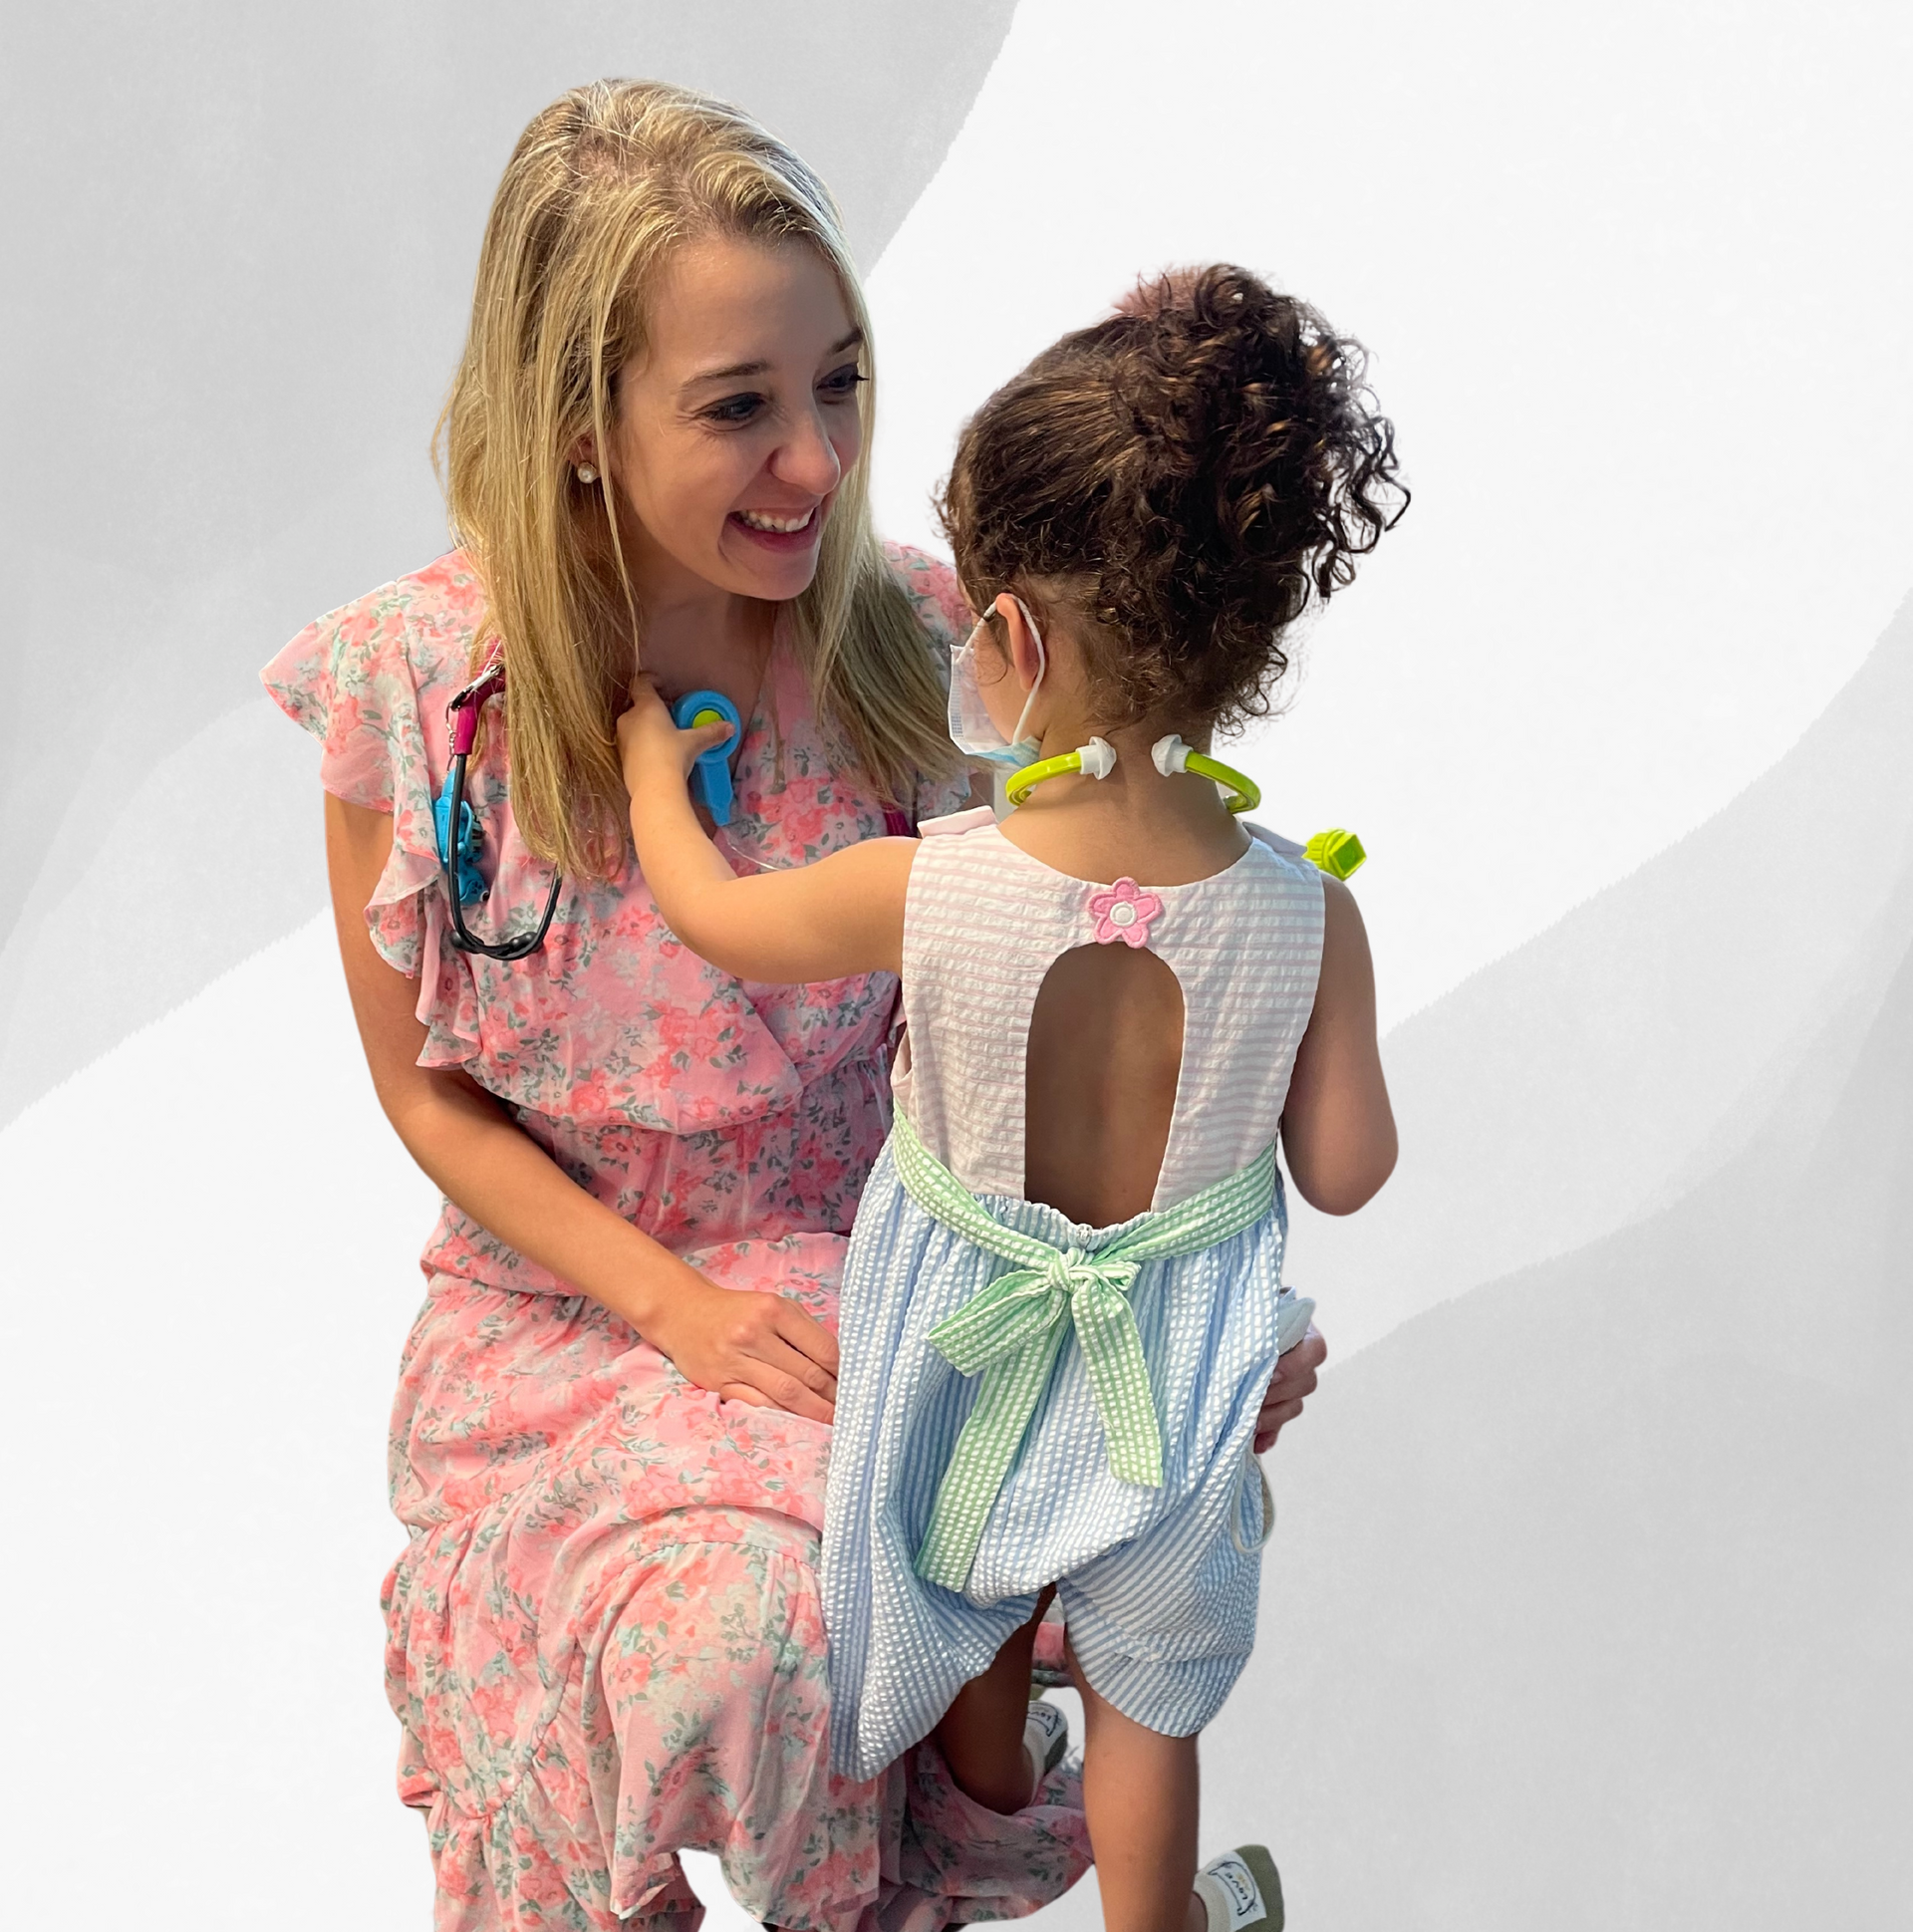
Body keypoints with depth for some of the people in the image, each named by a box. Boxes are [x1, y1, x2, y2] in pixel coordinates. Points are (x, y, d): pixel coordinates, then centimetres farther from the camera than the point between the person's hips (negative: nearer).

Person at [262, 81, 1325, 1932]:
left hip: (861, 1256, 1)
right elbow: (427, 1092, -4)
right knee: (726, 1638, -26)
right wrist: (680, 1304, -14)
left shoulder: (913, 648, -14)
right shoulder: (410, 690, -16)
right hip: (567, 1280, 0)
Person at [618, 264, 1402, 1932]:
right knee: (1147, 1697, 25)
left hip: (967, 1339, 0)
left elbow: (713, 914, -10)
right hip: (1172, 1374, 0)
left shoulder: (927, 893, -31)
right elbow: (1347, 1171, -13)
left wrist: (655, 760, 8)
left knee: (968, 1604, 32)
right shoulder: (1308, 916, -28)